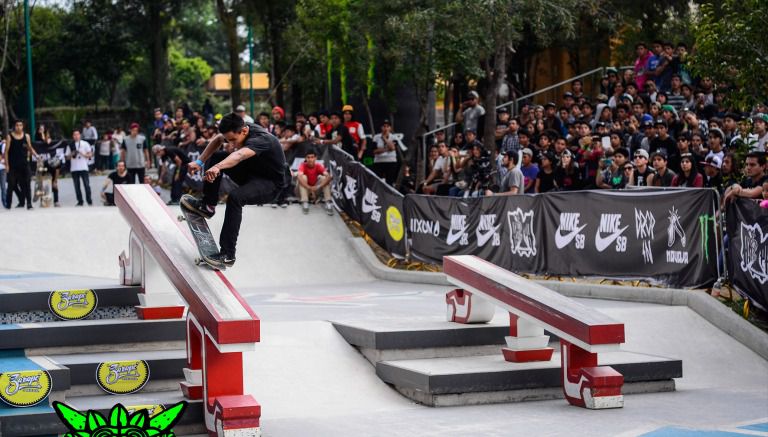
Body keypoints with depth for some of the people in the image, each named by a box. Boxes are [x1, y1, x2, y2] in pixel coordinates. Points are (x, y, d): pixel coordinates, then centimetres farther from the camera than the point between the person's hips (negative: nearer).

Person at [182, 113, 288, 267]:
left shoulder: (260, 139, -34)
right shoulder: (238, 130, -10)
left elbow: (239, 155, -53)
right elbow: (217, 140, 7)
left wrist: (217, 168, -70)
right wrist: (200, 162, -7)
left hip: (270, 185, -9)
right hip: (251, 172, 9)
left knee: (235, 197, -34)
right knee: (214, 156, 1)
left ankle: (227, 255, -30)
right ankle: (207, 205, 7)